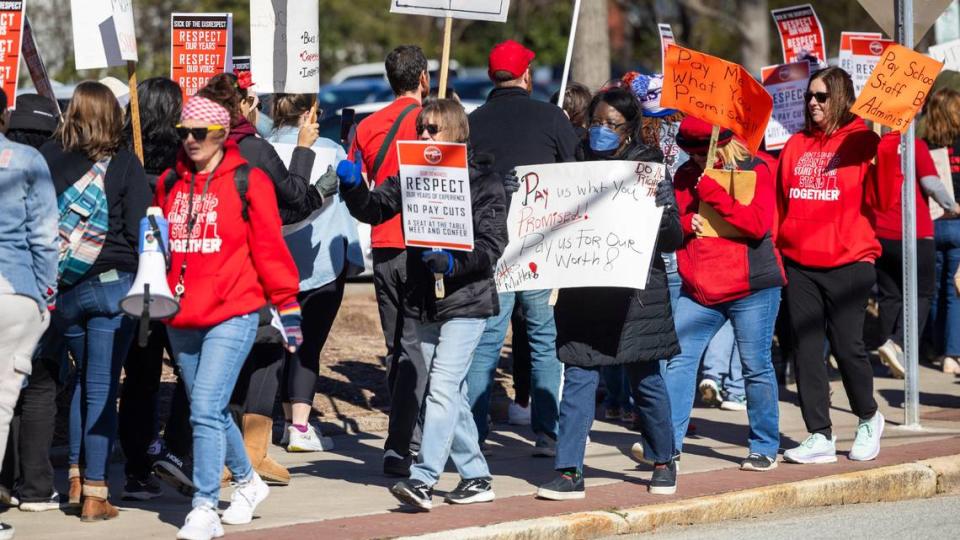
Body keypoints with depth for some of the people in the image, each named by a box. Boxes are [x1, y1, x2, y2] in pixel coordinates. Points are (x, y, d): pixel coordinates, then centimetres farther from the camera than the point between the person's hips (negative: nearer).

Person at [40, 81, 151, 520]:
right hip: (112, 285, -3)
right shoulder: (125, 164, -4)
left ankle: (76, 478, 19)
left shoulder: (47, 158, 1)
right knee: (102, 386, 0)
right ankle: (94, 495, -2)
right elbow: (138, 228, -8)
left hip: (61, 287, 3)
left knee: (85, 377, 22)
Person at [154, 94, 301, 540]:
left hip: (233, 314, -6)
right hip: (182, 318, 6)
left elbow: (270, 247, -4)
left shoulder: (248, 181, -4)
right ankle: (247, 482, 37)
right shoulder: (170, 184, 11)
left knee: (206, 409, -16)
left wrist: (287, 305, -4)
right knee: (211, 412, 16)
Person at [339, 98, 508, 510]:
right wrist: (353, 186, -14)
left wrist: (452, 262, -25)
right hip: (425, 300, 7)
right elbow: (374, 209, 5)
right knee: (451, 393, 13)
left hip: (466, 300, -7)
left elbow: (492, 244, -10)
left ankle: (423, 479, -22)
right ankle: (476, 477, 22)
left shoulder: (483, 179, -6)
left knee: (443, 388, -15)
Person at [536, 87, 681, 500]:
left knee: (646, 379, 7)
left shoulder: (649, 166, 1)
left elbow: (672, 236, -2)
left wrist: (656, 211, -20)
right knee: (578, 377, -5)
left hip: (636, 290, -2)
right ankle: (569, 473, -5)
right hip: (584, 290, 2)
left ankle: (663, 462, 25)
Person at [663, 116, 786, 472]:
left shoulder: (754, 171, -3)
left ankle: (765, 448, 10)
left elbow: (758, 223, -16)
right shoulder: (686, 176, 12)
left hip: (751, 288, -4)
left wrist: (714, 195, -20)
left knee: (756, 367, 0)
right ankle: (669, 440, -1)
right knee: (678, 359, -5)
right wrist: (684, 223, -7)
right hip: (698, 290, 5)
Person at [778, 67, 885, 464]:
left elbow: (882, 199, -11)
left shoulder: (862, 143, -1)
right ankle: (820, 437, 8)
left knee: (847, 346, -2)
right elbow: (779, 204, 13)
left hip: (847, 263, -4)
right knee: (807, 350, 2)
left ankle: (868, 419, 23)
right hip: (799, 266, 4)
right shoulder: (796, 145, 12)